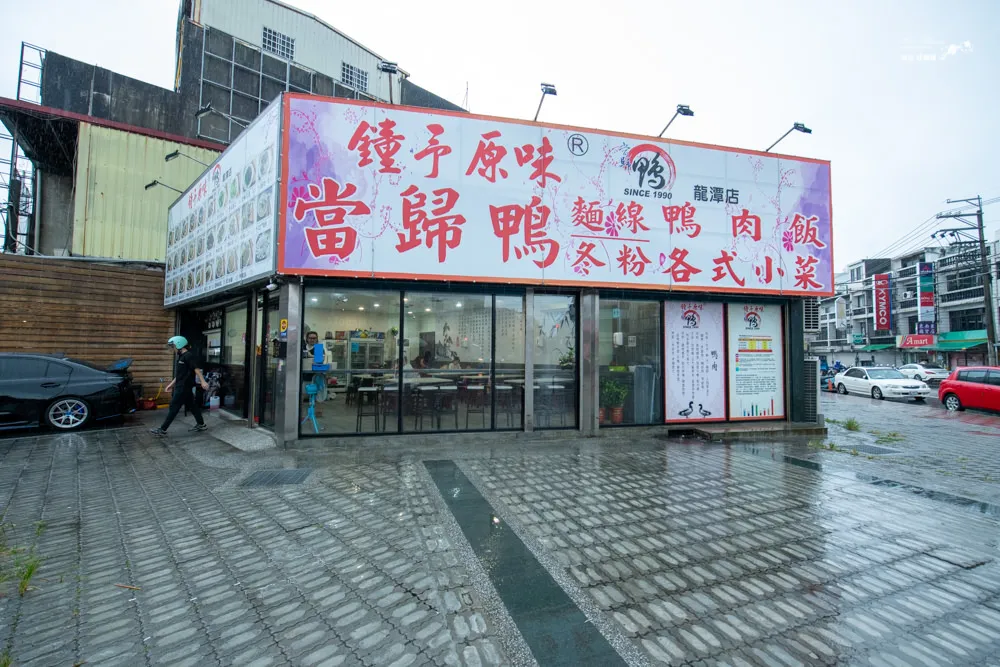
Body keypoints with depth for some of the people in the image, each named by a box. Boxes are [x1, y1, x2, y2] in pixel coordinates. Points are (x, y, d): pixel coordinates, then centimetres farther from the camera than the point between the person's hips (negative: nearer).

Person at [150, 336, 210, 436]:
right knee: (191, 405, 13)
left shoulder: (190, 356, -15)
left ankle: (162, 430, 1)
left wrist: (202, 382, -29)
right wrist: (172, 384, 25)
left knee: (174, 407, -4)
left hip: (184, 387, -10)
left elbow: (197, 369, -23)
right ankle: (201, 424, 21)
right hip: (182, 386, 10)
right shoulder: (182, 356, 16)